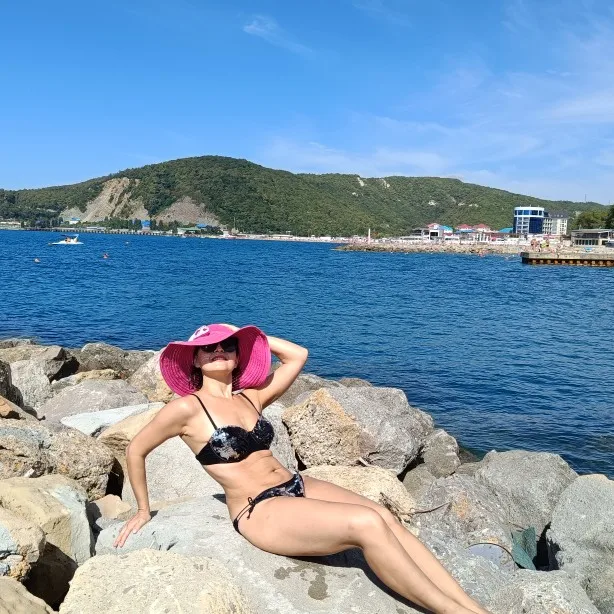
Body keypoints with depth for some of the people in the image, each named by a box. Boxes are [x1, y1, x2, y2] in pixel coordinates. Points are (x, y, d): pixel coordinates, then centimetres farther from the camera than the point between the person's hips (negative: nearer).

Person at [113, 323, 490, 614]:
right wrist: (143, 511, 17)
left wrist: (246, 334, 16)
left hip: (297, 487, 7)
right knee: (368, 524, -26)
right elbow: (135, 451, 8)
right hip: (259, 512, -6)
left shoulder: (250, 397, 13)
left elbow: (298, 355, 18)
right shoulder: (187, 408, -4)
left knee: (386, 517, -17)